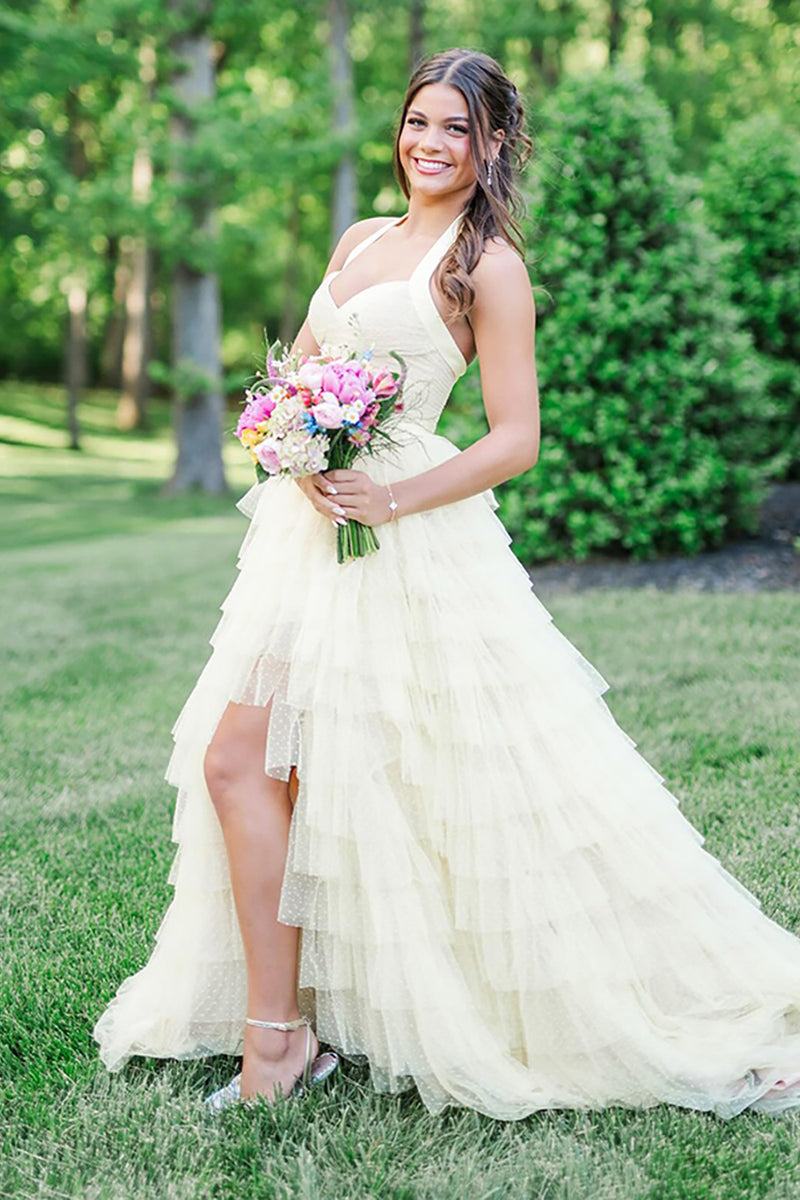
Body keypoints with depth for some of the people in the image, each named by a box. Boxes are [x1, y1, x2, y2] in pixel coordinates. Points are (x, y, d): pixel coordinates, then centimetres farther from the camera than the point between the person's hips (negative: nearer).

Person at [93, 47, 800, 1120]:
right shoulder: (359, 239, 17)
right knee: (235, 763, -1)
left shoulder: (489, 265, -3)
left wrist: (392, 498, -20)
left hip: (412, 543, -7)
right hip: (312, 533, 7)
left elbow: (516, 438, -8)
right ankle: (277, 1040, 9)